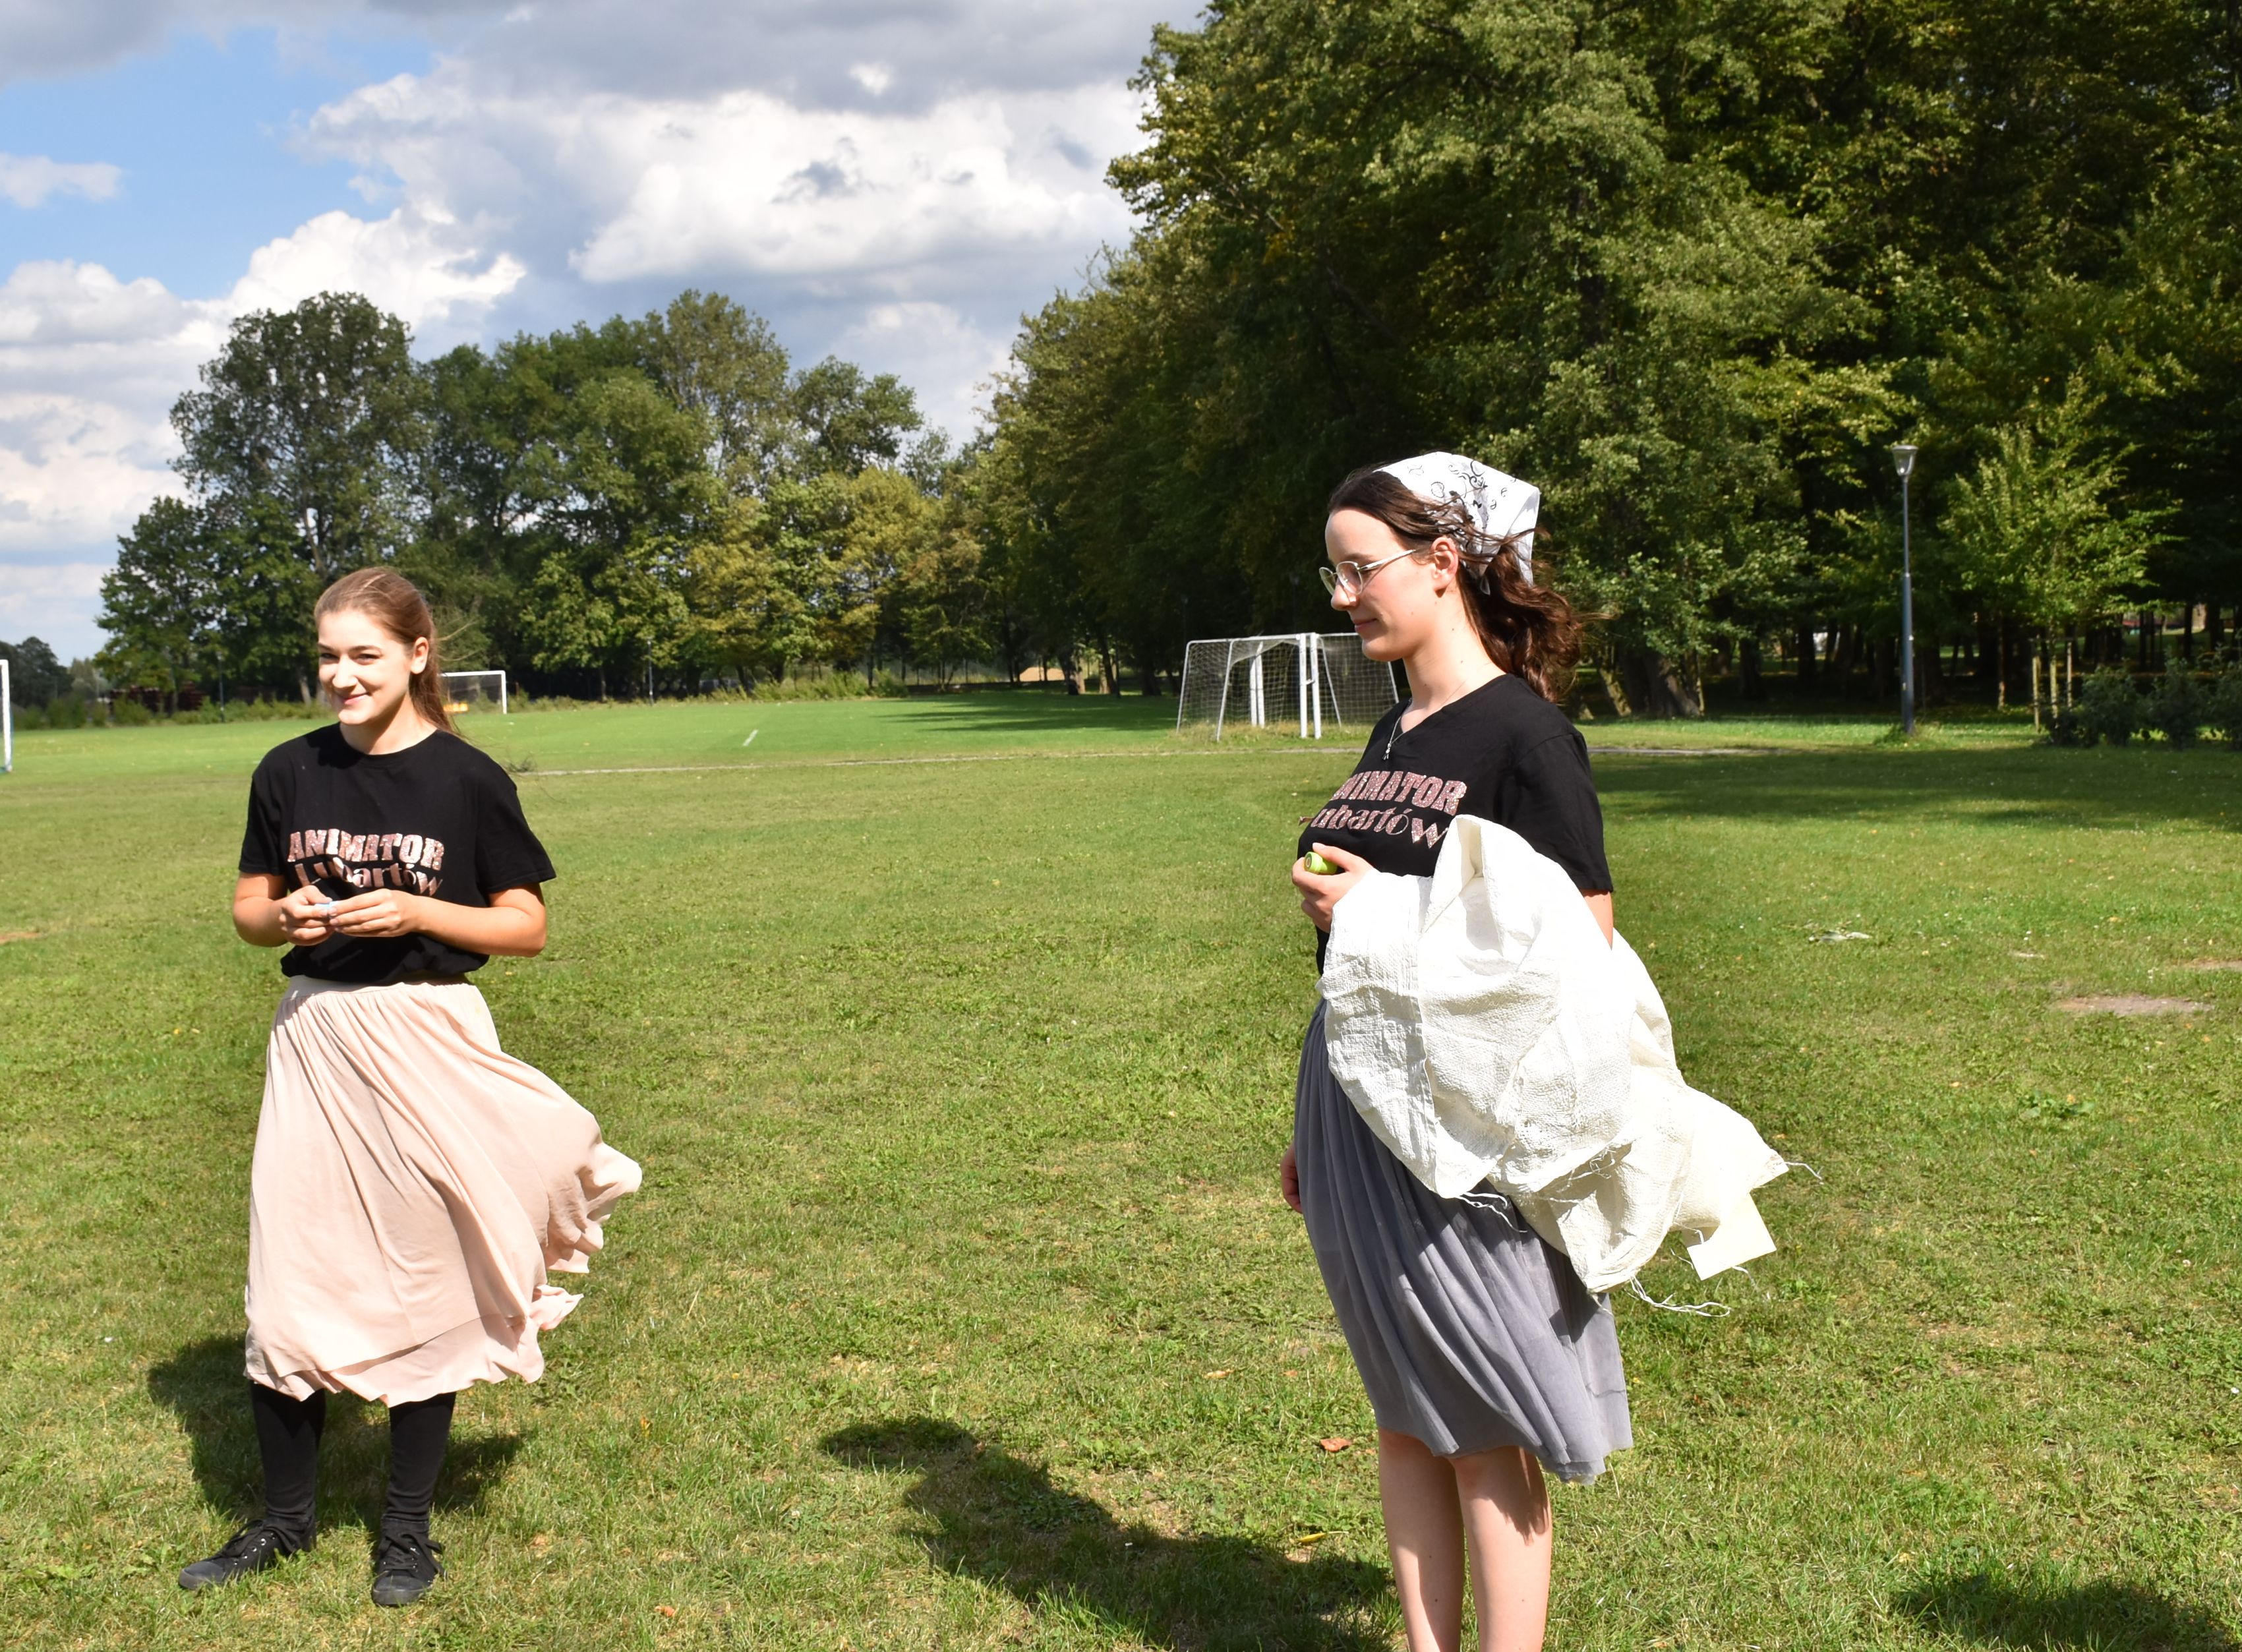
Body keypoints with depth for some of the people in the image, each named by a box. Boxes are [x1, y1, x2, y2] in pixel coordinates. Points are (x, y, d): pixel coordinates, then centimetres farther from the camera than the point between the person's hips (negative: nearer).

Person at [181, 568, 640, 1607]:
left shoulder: (465, 779, -6)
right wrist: (284, 918, -11)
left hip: (428, 1040, -3)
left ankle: (408, 1528, 20)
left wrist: (413, 912, -18)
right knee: (288, 1283, 4)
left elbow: (527, 926, -4)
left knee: (422, 1283, 6)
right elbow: (250, 908, 12)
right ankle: (285, 1518, 21)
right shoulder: (290, 773, 4)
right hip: (314, 1037, 3)